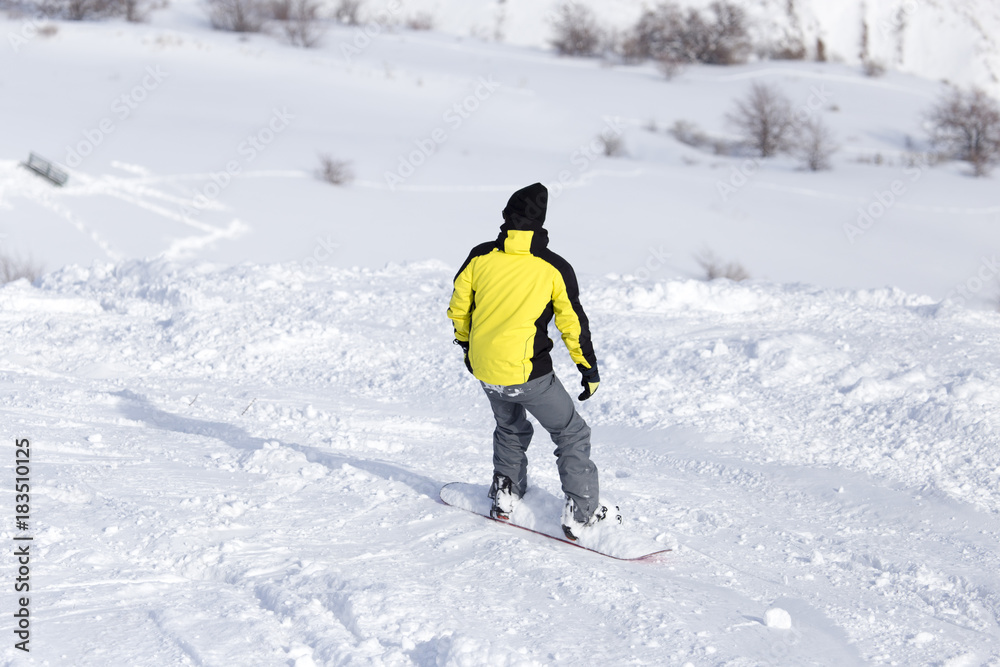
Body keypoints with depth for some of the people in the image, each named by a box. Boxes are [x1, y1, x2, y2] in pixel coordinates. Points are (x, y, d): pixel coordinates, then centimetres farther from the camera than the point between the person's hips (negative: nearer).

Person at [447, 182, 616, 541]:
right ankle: (580, 513, 5)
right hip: (526, 371, -4)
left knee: (511, 428, 30)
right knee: (571, 433, 10)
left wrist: (466, 343, 26)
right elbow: (573, 323, -4)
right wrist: (589, 368, 7)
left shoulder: (481, 256, -1)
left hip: (484, 367, 4)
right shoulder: (554, 268, -9)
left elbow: (458, 307, 8)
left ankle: (505, 497, 32)